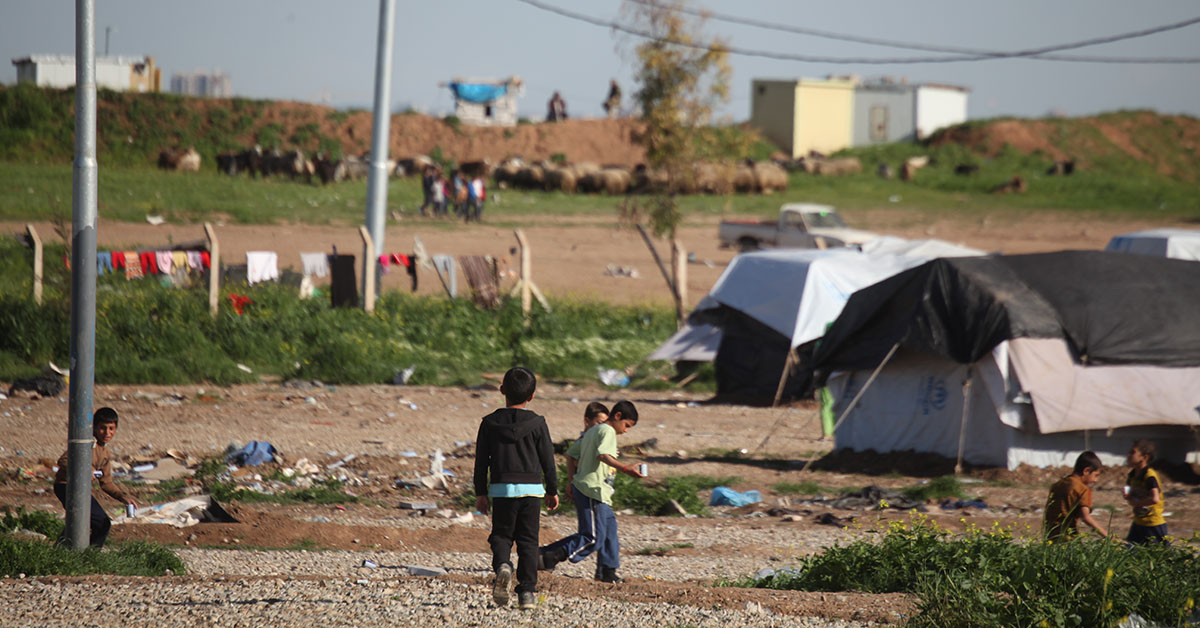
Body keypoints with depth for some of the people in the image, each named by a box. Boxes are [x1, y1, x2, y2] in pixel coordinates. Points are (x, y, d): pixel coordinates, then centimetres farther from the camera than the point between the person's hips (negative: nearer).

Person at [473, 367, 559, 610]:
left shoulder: (490, 423, 0)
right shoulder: (537, 423, -3)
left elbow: (481, 461, 3)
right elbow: (548, 460, 2)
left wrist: (481, 493, 11)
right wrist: (552, 490, 14)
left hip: (501, 489, 0)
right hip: (531, 489, 0)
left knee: (501, 535, 11)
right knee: (528, 540, 6)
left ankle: (502, 565, -21)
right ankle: (527, 592, 3)